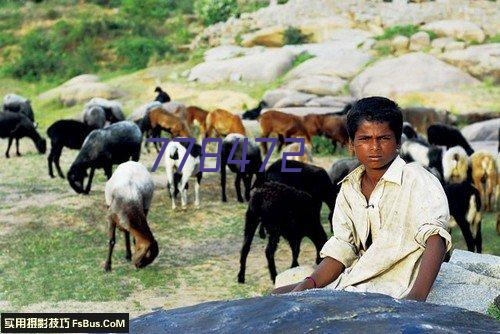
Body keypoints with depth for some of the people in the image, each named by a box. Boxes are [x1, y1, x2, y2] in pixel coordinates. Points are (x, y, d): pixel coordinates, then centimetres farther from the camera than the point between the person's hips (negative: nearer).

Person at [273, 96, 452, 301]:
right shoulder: (348, 188, 12)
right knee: (278, 296, 2)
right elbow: (341, 250, 8)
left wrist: (417, 297, -39)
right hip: (347, 285, 7)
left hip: (394, 294, -7)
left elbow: (435, 238, -24)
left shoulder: (418, 182, -9)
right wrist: (307, 285, -10)